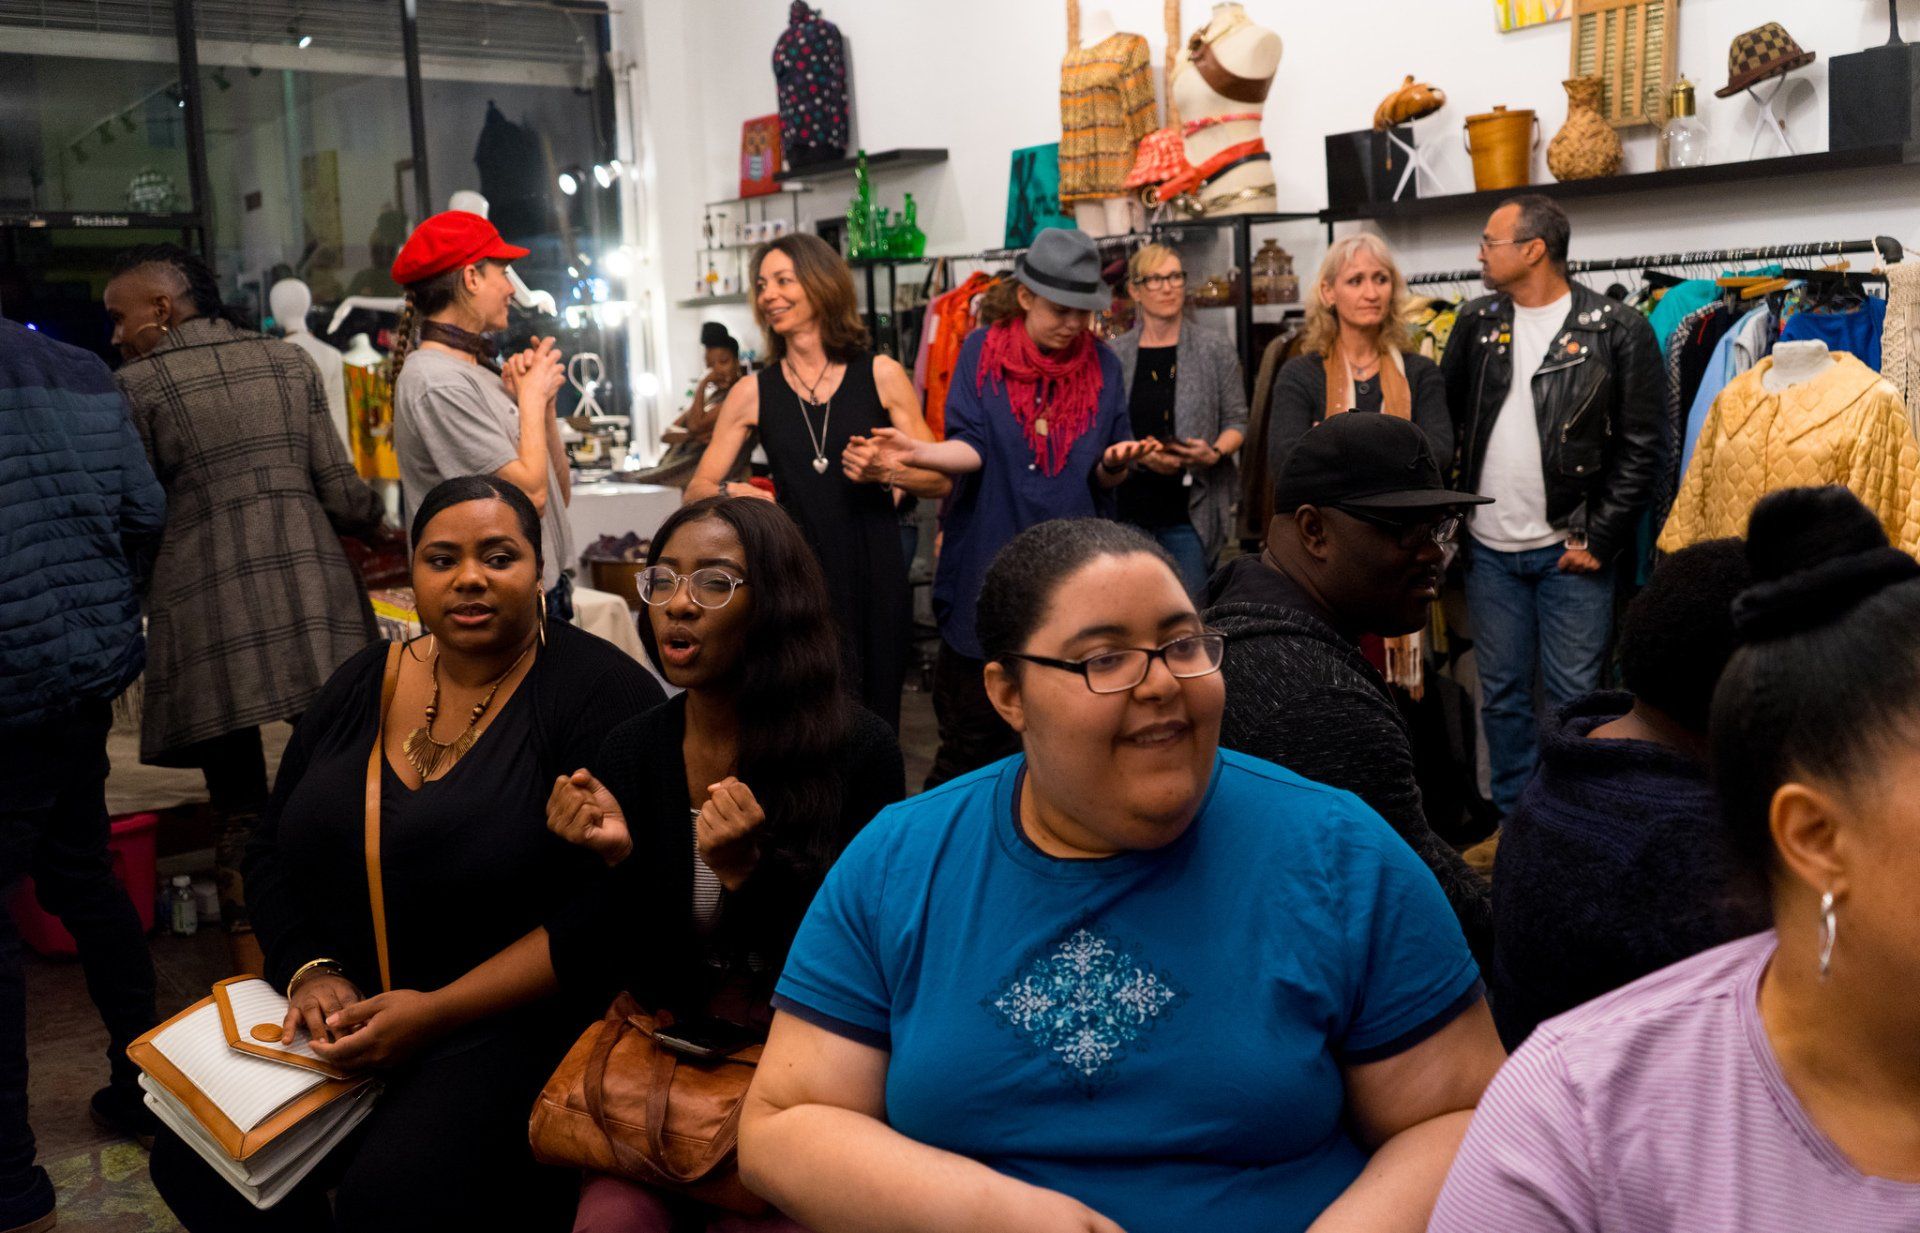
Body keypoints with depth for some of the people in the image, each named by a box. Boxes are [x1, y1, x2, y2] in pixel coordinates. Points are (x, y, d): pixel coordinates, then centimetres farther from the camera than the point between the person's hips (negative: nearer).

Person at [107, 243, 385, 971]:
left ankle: (256, 967, 11)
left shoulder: (136, 386, 2)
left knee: (240, 807, 6)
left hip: (209, 616, -3)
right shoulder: (289, 362, 11)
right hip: (313, 597, 3)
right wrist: (377, 517, 27)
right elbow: (341, 495, 7)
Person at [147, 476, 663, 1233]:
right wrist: (309, 970, -5)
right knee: (193, 1161, -9)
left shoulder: (600, 690, -11)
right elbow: (273, 850, 14)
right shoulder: (365, 683, 8)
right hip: (346, 1006, 6)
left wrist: (439, 1011, -21)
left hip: (516, 1012, -6)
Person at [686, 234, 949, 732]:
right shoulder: (753, 393, 6)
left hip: (875, 575, 0)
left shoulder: (881, 375, 2)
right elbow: (697, 490, 8)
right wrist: (729, 493, -13)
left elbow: (940, 480, 4)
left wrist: (886, 471, -14)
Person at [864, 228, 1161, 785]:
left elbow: (1104, 478, 6)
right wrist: (920, 452, -27)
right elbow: (973, 446, -8)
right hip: (987, 567, -2)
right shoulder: (983, 351, 1)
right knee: (972, 738, 3)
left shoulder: (1102, 364, 6)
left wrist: (1116, 462, -17)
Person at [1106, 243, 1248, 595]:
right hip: (1129, 507, 1)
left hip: (1191, 509, -1)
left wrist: (1216, 453, -14)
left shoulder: (1215, 348, 4)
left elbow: (1236, 421, 5)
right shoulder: (1115, 355, 6)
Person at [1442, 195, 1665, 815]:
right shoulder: (1477, 322, 7)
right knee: (1502, 695, 12)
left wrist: (1599, 538, -10)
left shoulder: (1616, 329, -6)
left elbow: (1644, 444, -6)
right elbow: (1446, 423, 10)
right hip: (1490, 550, 4)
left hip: (1570, 551, -4)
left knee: (1573, 696, 3)